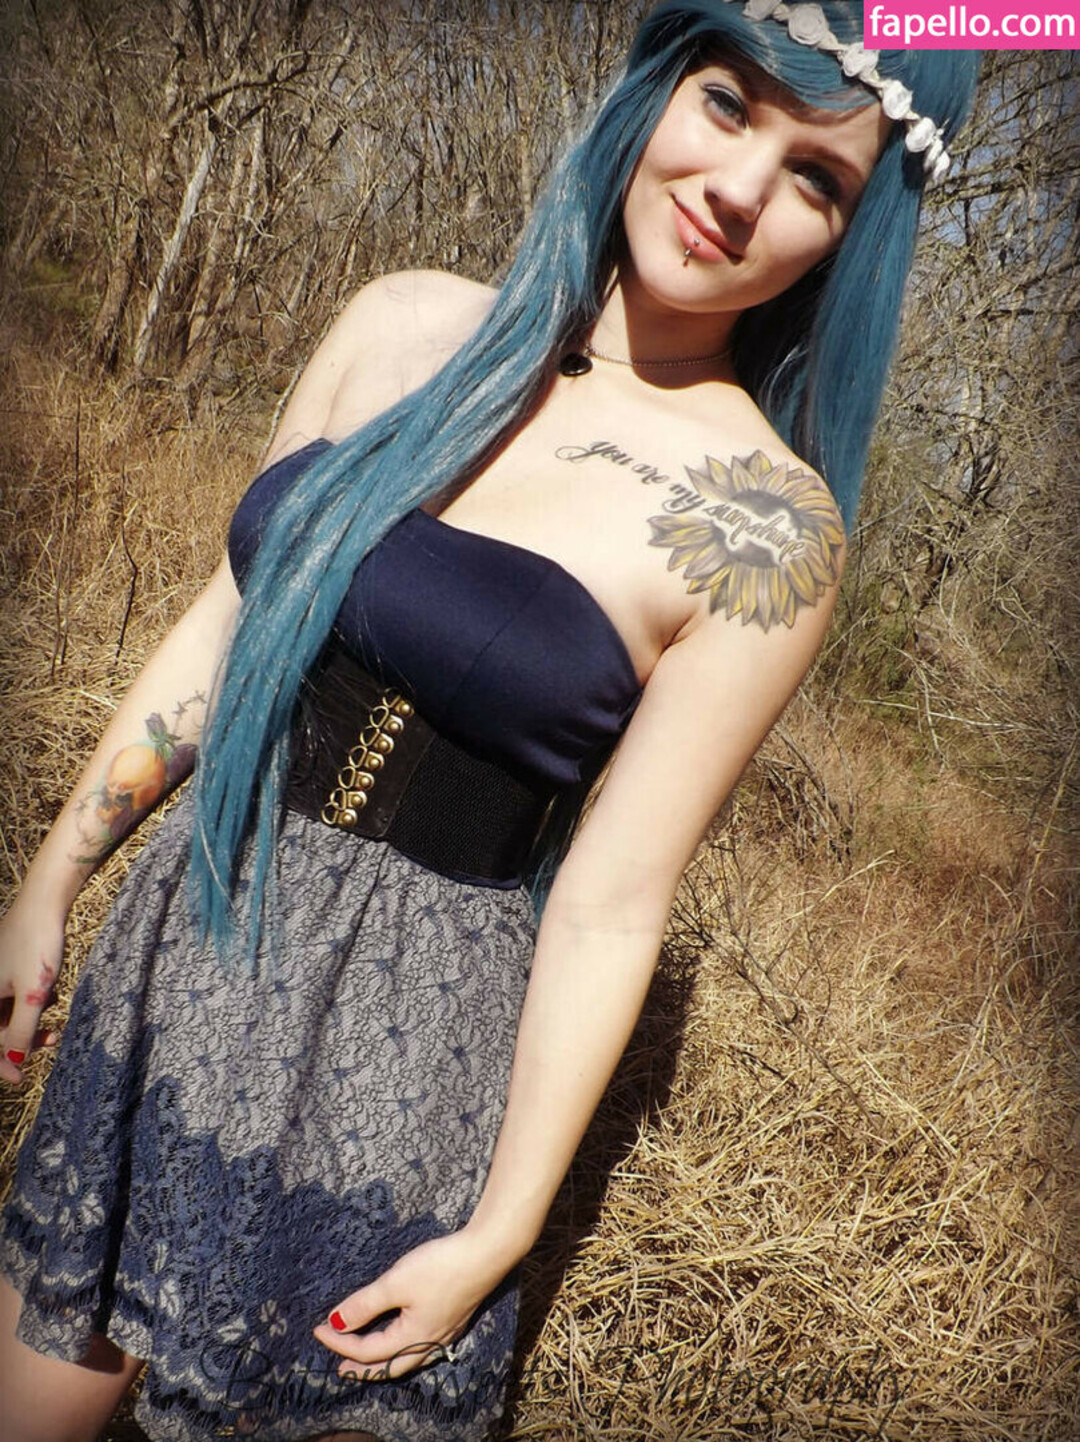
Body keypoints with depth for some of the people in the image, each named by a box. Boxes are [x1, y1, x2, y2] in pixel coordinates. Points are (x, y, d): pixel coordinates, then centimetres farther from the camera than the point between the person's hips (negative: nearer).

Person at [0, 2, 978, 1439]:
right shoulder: (407, 326, -1)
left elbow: (611, 907, -12)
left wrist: (498, 1234, -7)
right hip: (177, 949, 5)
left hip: (400, 1039, -4)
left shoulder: (765, 528, -14)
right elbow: (225, 621, 5)